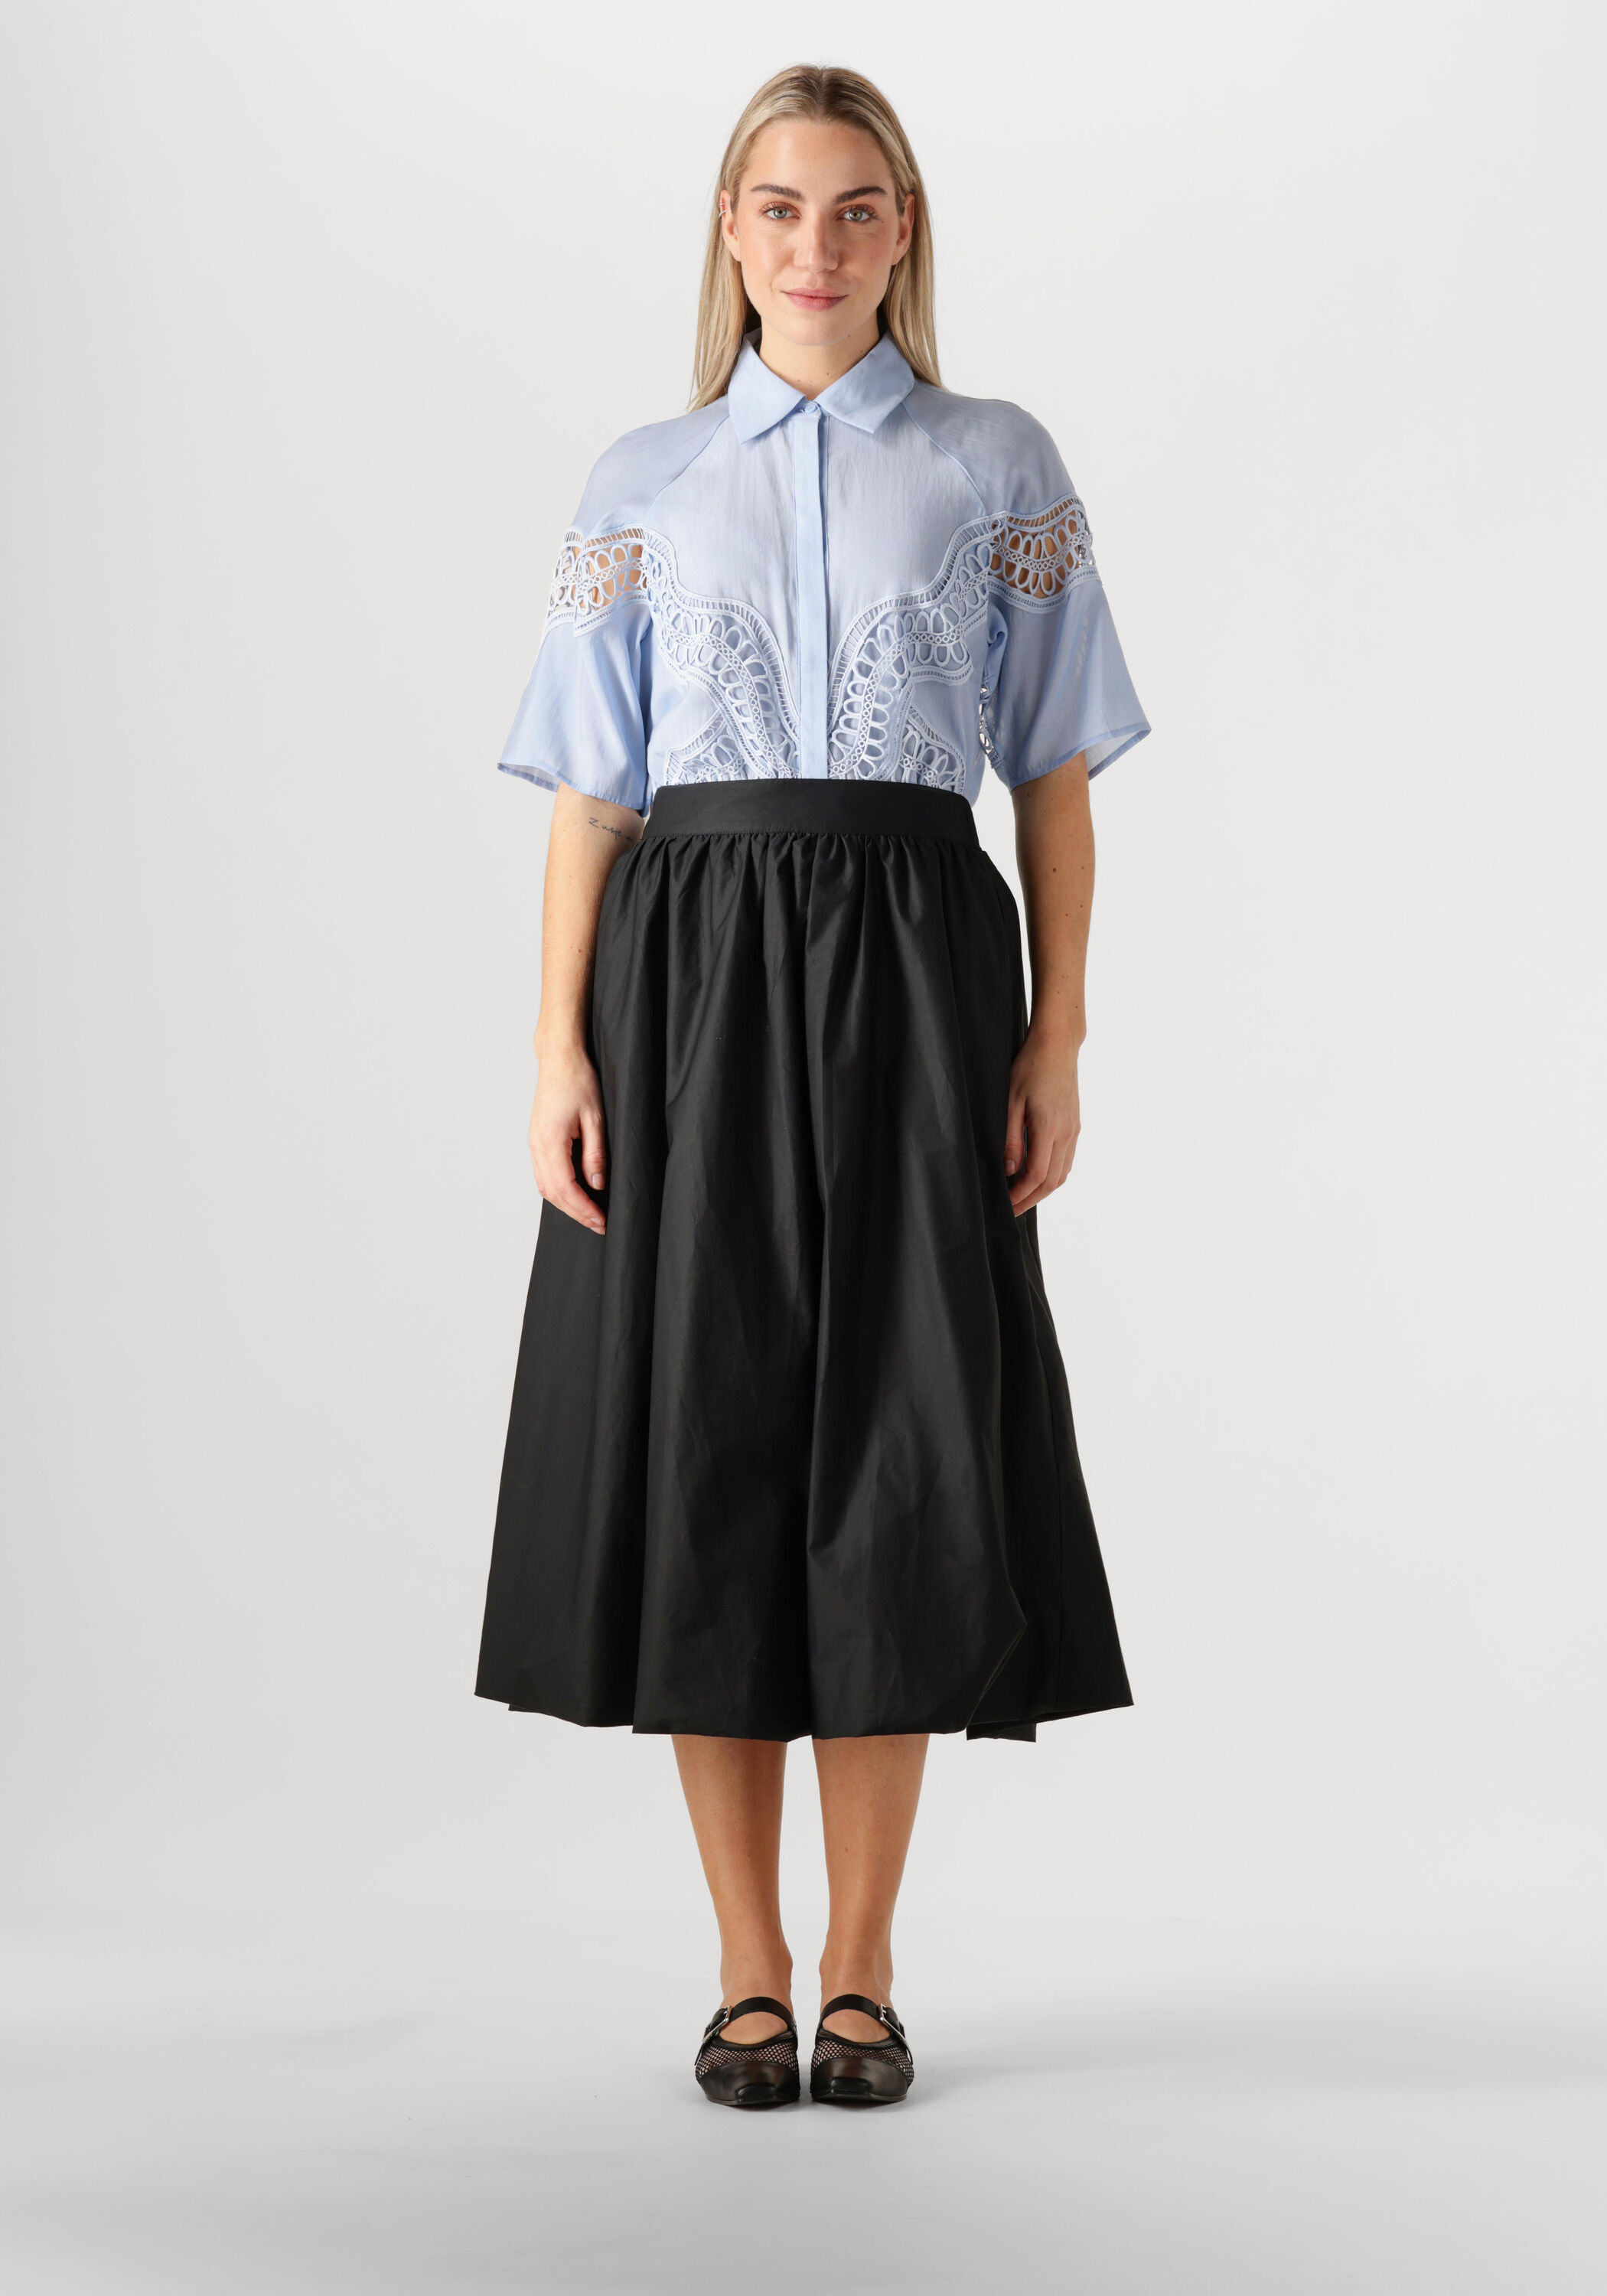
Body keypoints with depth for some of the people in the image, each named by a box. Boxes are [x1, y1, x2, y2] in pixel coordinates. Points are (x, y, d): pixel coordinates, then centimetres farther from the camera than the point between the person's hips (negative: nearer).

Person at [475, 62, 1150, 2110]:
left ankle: (861, 1967, 11)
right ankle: (748, 1971, 12)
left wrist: (1054, 1038, -2)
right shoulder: (644, 485, 11)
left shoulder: (999, 470, 9)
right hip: (690, 974, 1)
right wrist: (561, 1048, -4)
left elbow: (1056, 777, 7)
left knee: (897, 1448, -2)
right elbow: (591, 792, 7)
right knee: (705, 1441, 0)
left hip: (912, 967, -1)